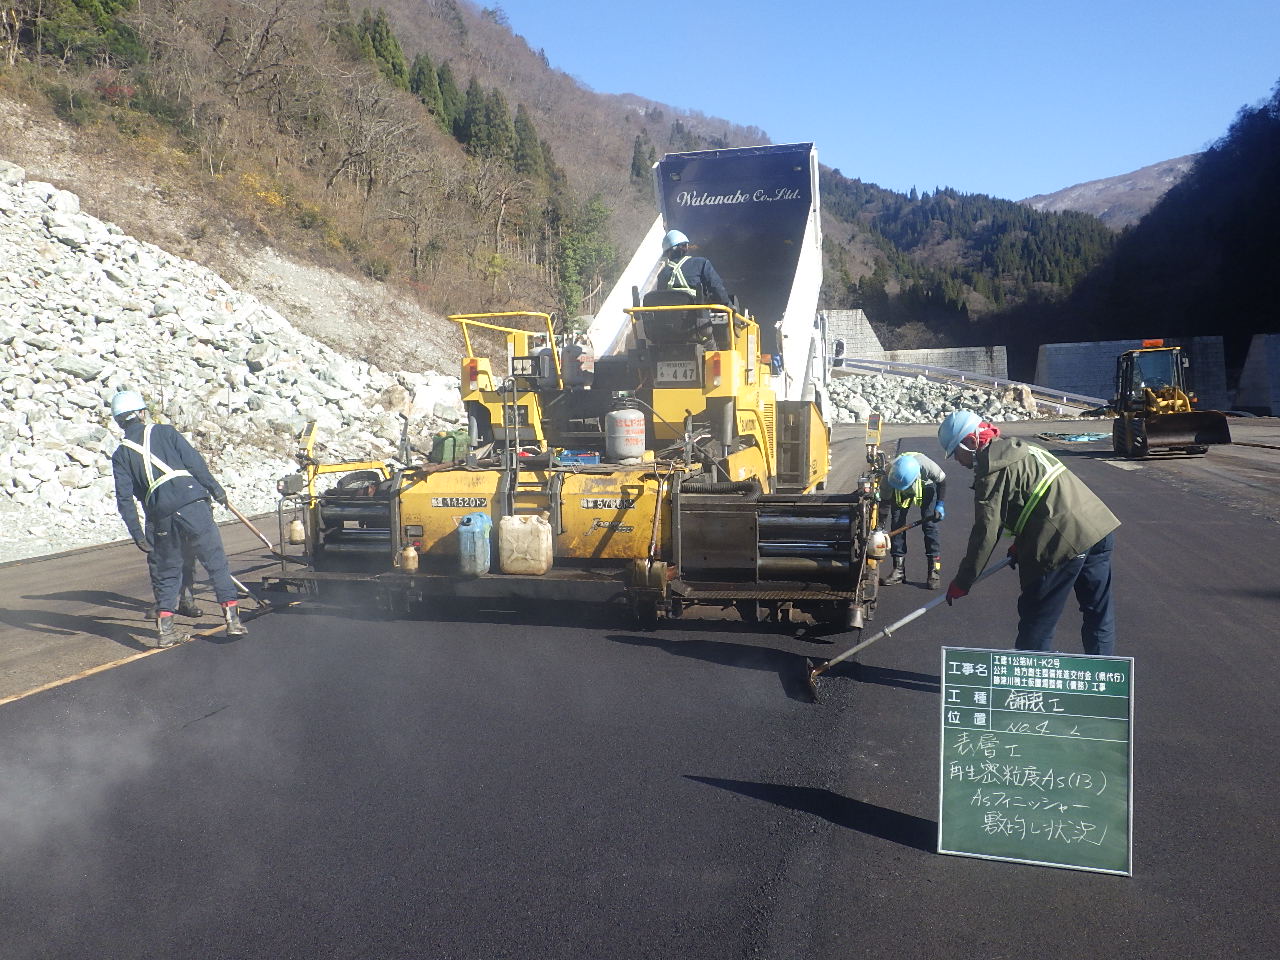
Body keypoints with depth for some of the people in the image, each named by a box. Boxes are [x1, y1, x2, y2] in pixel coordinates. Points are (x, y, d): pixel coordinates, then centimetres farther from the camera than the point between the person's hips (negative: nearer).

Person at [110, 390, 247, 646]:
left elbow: (125, 498, 6)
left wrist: (137, 534, 6)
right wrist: (215, 489, 5)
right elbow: (195, 461, 0)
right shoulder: (164, 432, 10)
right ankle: (232, 618, -2)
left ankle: (165, 628, 13)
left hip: (161, 517, 2)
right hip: (193, 506, -2)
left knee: (165, 571, 16)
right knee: (216, 562, 3)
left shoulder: (120, 455, 14)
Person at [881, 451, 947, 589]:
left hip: (926, 486, -2)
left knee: (929, 524, -13)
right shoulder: (890, 472, -37)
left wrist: (940, 505, -23)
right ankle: (898, 570, 1)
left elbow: (942, 481, -18)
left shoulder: (927, 466, -42)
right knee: (896, 525, -7)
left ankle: (935, 571, -10)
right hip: (900, 494, 2)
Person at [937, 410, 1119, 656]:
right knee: (1099, 611, 17)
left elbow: (986, 532, -10)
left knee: (1036, 619, 4)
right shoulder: (1016, 448, 19)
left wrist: (961, 583, -3)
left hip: (1067, 541, -9)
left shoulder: (992, 470, -9)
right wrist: (1021, 543, 26)